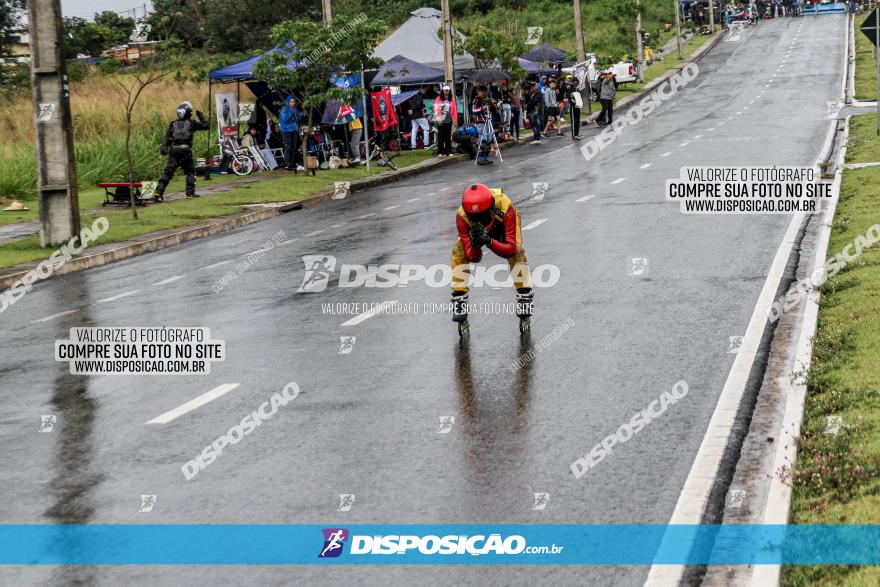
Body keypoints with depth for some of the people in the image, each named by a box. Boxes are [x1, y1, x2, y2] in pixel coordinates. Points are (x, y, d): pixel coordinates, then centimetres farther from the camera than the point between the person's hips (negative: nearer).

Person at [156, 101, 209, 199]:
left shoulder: (173, 124, 15)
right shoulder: (191, 123, 7)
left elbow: (167, 137, 4)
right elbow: (206, 126, 16)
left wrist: (164, 147, -5)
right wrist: (201, 116, 28)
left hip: (174, 151, 3)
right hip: (185, 150, -2)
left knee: (168, 172, 1)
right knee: (190, 171, 13)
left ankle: (159, 191, -11)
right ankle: (190, 193, 8)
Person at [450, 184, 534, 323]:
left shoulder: (505, 209, -45)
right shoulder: (462, 216, -39)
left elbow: (511, 249, -45)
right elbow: (474, 258, -34)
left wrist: (489, 242, -62)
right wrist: (475, 245, -58)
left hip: (503, 226, -1)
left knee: (516, 252, -27)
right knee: (458, 253, -20)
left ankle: (524, 296, -13)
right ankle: (459, 300, -8)